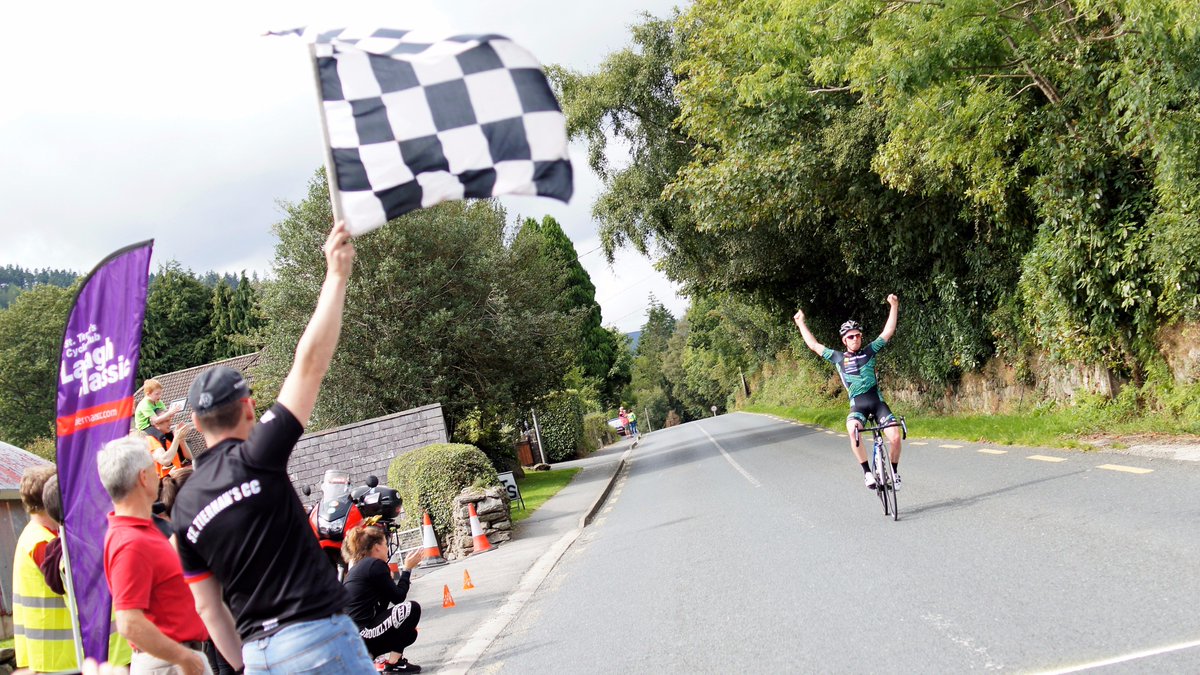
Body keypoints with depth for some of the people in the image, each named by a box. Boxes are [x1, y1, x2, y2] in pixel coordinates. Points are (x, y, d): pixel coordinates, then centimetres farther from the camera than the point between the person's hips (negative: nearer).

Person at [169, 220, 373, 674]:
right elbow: (310, 363, -11)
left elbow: (208, 607, 10)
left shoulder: (184, 507, 8)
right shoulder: (255, 458, -8)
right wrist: (336, 275, -6)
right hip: (316, 635, -6)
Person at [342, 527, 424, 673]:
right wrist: (407, 569, 4)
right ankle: (393, 663, -1)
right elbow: (398, 597, -4)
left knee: (409, 633, 24)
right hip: (362, 633, -10)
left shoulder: (357, 567, 19)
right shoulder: (376, 564, -9)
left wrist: (387, 580, 19)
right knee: (411, 608, -4)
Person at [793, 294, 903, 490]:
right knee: (852, 430, -33)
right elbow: (814, 345, 18)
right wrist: (801, 324, 22)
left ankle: (894, 472, 10)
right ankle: (867, 472, -22)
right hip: (857, 405, -1)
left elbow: (888, 332, 6)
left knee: (895, 436, -16)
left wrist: (894, 306, 0)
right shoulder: (838, 358, 11)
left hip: (877, 402, 1)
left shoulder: (870, 351, 10)